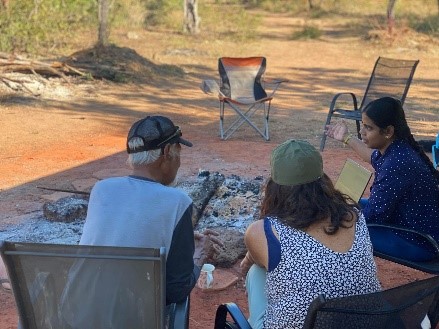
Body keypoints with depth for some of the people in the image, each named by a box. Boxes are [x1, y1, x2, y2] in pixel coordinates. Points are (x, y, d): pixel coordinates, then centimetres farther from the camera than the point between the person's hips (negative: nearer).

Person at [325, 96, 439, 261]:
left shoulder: (397, 164, -31)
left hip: (419, 243, -10)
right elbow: (375, 158, 26)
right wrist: (346, 138, 38)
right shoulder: (394, 150, -1)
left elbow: (373, 216, -25)